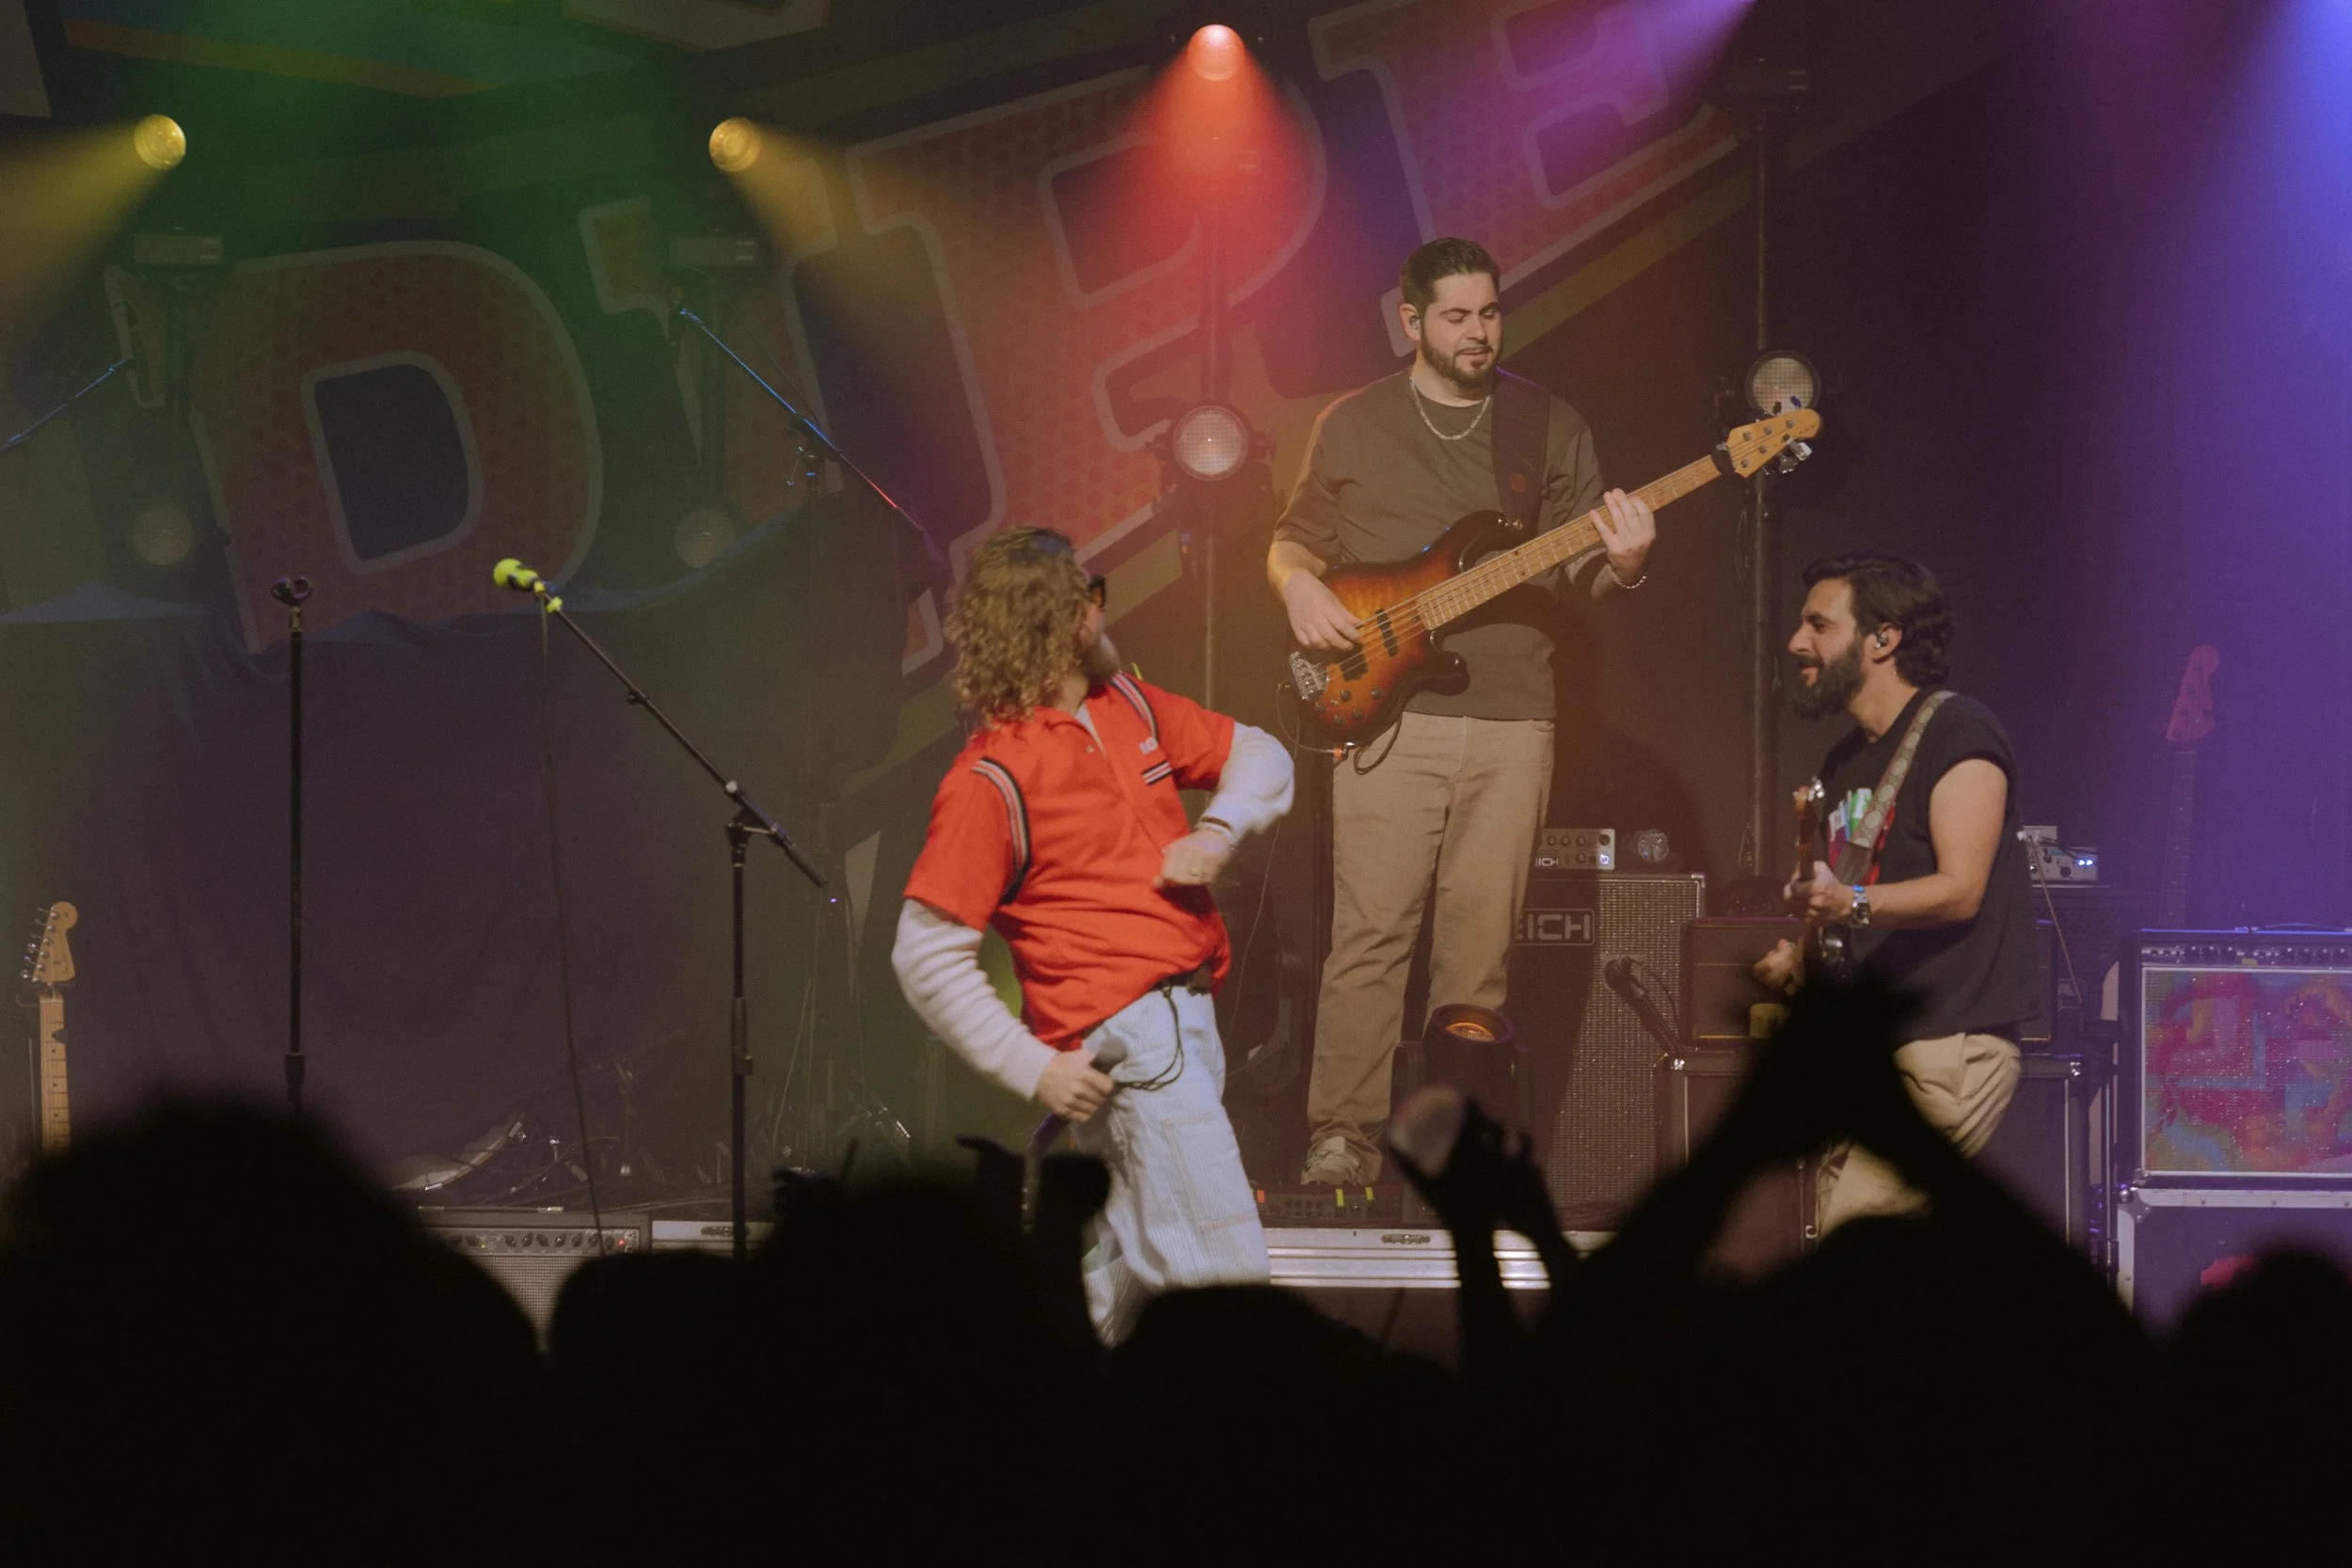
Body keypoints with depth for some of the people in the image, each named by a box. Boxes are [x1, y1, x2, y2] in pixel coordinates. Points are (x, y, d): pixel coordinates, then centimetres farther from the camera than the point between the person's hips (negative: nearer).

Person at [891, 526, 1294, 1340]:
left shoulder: (1127, 705, 11)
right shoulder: (993, 779, -12)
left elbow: (1257, 755, 21)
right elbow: (926, 957, -13)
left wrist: (1217, 830, -2)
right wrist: (1033, 1066, -18)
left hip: (1187, 1014, 8)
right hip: (1124, 1038, -8)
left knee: (1124, 1266, 15)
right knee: (1220, 1268, -17)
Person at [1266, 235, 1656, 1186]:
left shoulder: (1550, 427, 11)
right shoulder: (1352, 427, 9)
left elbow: (1582, 566, 11)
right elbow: (1293, 539, 18)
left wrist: (1620, 565, -12)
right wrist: (1298, 585, -4)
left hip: (1510, 720, 1)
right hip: (1386, 712, -1)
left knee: (1482, 937, 1)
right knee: (1370, 930, -9)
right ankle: (1342, 1135, -6)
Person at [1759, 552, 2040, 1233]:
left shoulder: (1956, 732, -6)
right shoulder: (1844, 763, 21)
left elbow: (1960, 890, -17)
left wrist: (1848, 902, -32)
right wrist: (1798, 959, 8)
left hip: (1946, 1045, -9)